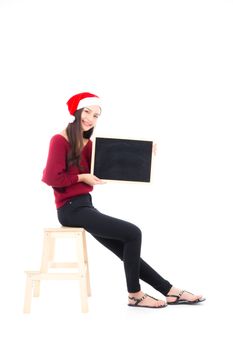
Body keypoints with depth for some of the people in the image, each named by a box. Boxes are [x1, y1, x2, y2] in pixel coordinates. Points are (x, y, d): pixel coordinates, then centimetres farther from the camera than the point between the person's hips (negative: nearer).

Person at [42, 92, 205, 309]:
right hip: (71, 208, -8)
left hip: (85, 206, 8)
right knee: (132, 233, -13)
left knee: (127, 251, 7)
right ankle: (135, 295, -2)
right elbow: (51, 178, -18)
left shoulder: (87, 143, 14)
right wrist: (81, 177, -11)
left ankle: (169, 290, 10)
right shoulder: (60, 140, -10)